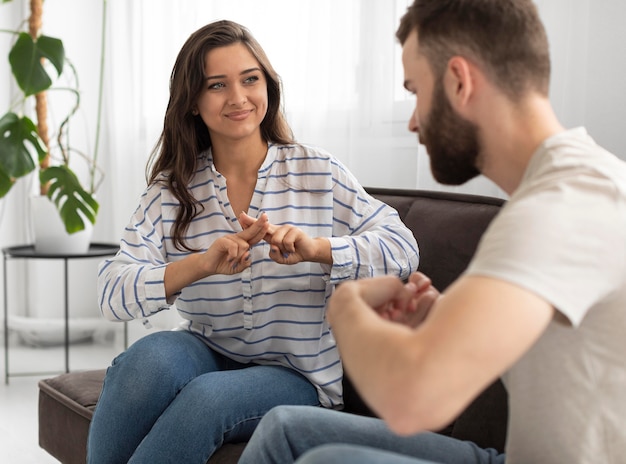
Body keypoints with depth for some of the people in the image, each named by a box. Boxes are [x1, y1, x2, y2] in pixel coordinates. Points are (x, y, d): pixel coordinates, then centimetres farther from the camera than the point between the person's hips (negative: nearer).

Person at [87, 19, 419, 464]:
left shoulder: (317, 172, -2)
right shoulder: (172, 190, 1)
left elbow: (403, 249, -12)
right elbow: (113, 294, -12)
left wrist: (314, 248, -30)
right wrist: (202, 263, -30)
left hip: (296, 377, -2)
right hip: (207, 356, 2)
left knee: (208, 396, -33)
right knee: (151, 356, -31)